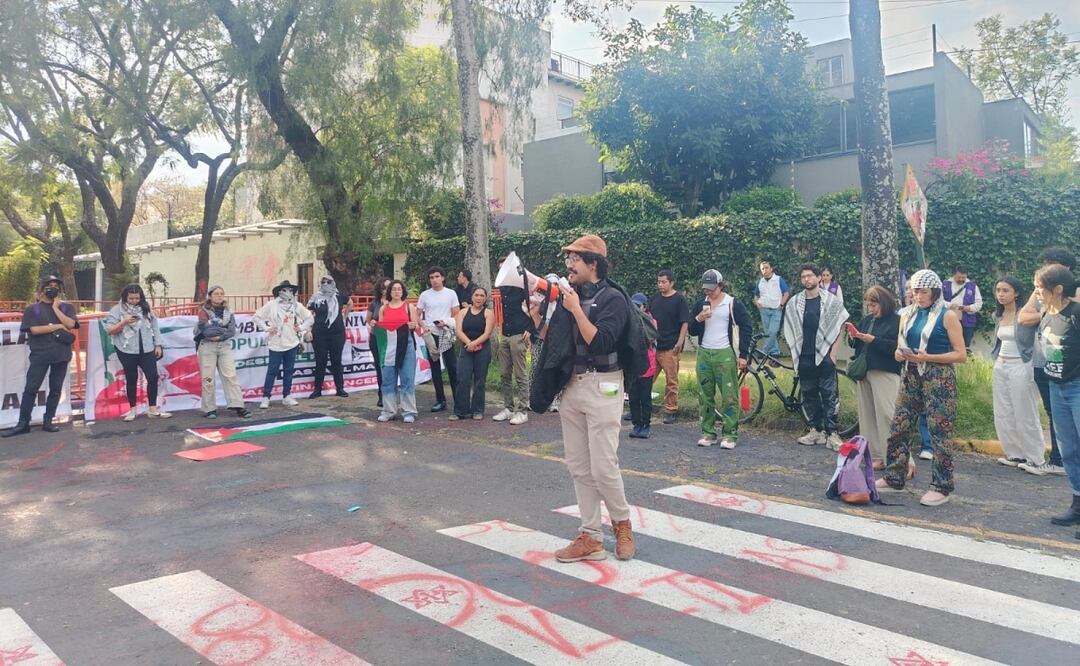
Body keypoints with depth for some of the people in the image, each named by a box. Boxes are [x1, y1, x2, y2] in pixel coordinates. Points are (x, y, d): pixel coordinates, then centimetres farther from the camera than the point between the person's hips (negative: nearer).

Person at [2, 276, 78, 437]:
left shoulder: (66, 307, 10)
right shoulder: (32, 309, 6)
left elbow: (70, 324, -7)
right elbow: (35, 329, -8)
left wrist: (55, 307, -5)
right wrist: (58, 326, -7)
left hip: (61, 354, 2)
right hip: (40, 354, -2)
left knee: (56, 389, 5)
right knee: (31, 388, -3)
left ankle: (48, 421, 14)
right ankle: (23, 423, 2)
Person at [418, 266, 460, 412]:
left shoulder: (451, 293, 2)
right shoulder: (425, 295, 5)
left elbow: (456, 315, 3)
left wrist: (446, 323, -14)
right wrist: (423, 326, -9)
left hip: (446, 334, -2)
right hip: (431, 334, 2)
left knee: (452, 367, -3)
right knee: (435, 368, 7)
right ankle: (440, 400, 15)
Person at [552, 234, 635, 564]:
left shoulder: (612, 298, -9)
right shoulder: (570, 295, 11)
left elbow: (601, 343, -21)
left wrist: (576, 310, -19)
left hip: (601, 387, -7)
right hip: (571, 385, 7)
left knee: (603, 467, -6)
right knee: (579, 467, 7)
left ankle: (622, 521, 21)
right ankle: (590, 538, 16)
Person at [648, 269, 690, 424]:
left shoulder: (679, 299, -2)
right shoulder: (654, 298, 13)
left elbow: (685, 322, -6)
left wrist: (680, 342, -14)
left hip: (670, 347, -5)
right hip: (653, 345, 5)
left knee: (671, 381, 0)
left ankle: (670, 411, 8)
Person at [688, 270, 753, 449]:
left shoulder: (733, 304, -2)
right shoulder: (700, 304, 10)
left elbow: (747, 327, -2)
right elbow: (692, 330, 11)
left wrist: (743, 355, -7)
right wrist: (699, 319, -11)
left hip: (725, 355, -4)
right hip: (704, 354, 4)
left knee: (729, 396, -5)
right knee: (705, 396, 7)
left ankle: (730, 434, 3)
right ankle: (708, 433, 16)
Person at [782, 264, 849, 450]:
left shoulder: (831, 301, 2)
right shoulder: (794, 303, 7)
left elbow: (838, 328, 3)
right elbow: (790, 332, 11)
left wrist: (833, 353, -5)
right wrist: (795, 355, 5)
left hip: (824, 356, -3)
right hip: (804, 358, 3)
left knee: (830, 395, -4)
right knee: (809, 395, 8)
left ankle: (832, 433, 0)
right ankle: (816, 430, 17)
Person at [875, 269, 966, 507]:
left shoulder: (948, 316, -5)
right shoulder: (908, 315, 12)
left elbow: (961, 354, -9)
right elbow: (899, 349, 18)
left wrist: (928, 357, -19)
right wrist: (901, 354, -6)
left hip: (939, 377, -6)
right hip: (911, 375, 6)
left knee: (939, 433, -2)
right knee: (898, 428, 7)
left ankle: (941, 487, 6)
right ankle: (894, 478, 19)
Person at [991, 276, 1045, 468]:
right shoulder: (998, 315, 9)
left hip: (1020, 367, -7)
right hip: (1000, 367, 7)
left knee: (1025, 414, 0)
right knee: (1003, 414, 10)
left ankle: (1035, 458, 13)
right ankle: (1015, 454, 22)